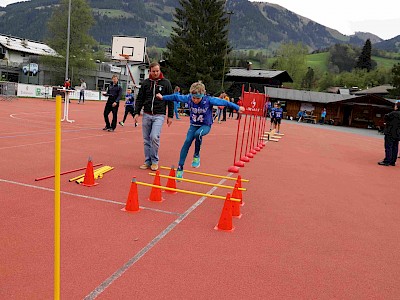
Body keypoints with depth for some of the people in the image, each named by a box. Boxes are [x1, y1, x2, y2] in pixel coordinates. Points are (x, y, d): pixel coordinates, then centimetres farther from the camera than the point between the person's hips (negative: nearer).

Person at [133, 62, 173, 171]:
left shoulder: (166, 83, 2)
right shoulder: (145, 83, 7)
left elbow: (170, 100, 4)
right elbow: (139, 99, 11)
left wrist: (170, 116, 0)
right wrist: (137, 112, 0)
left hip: (159, 115, -3)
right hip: (146, 115, 3)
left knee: (154, 137, -16)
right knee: (146, 139, 6)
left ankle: (155, 161, 0)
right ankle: (148, 161, 18)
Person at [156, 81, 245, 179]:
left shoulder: (209, 100, -22)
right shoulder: (188, 98, -13)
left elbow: (223, 102, -16)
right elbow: (176, 97, 1)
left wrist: (237, 108, -11)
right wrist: (163, 97, 12)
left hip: (206, 125, -3)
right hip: (193, 125, 3)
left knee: (198, 134, -35)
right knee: (187, 141, -15)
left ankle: (196, 156, -9)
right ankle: (180, 168, -8)